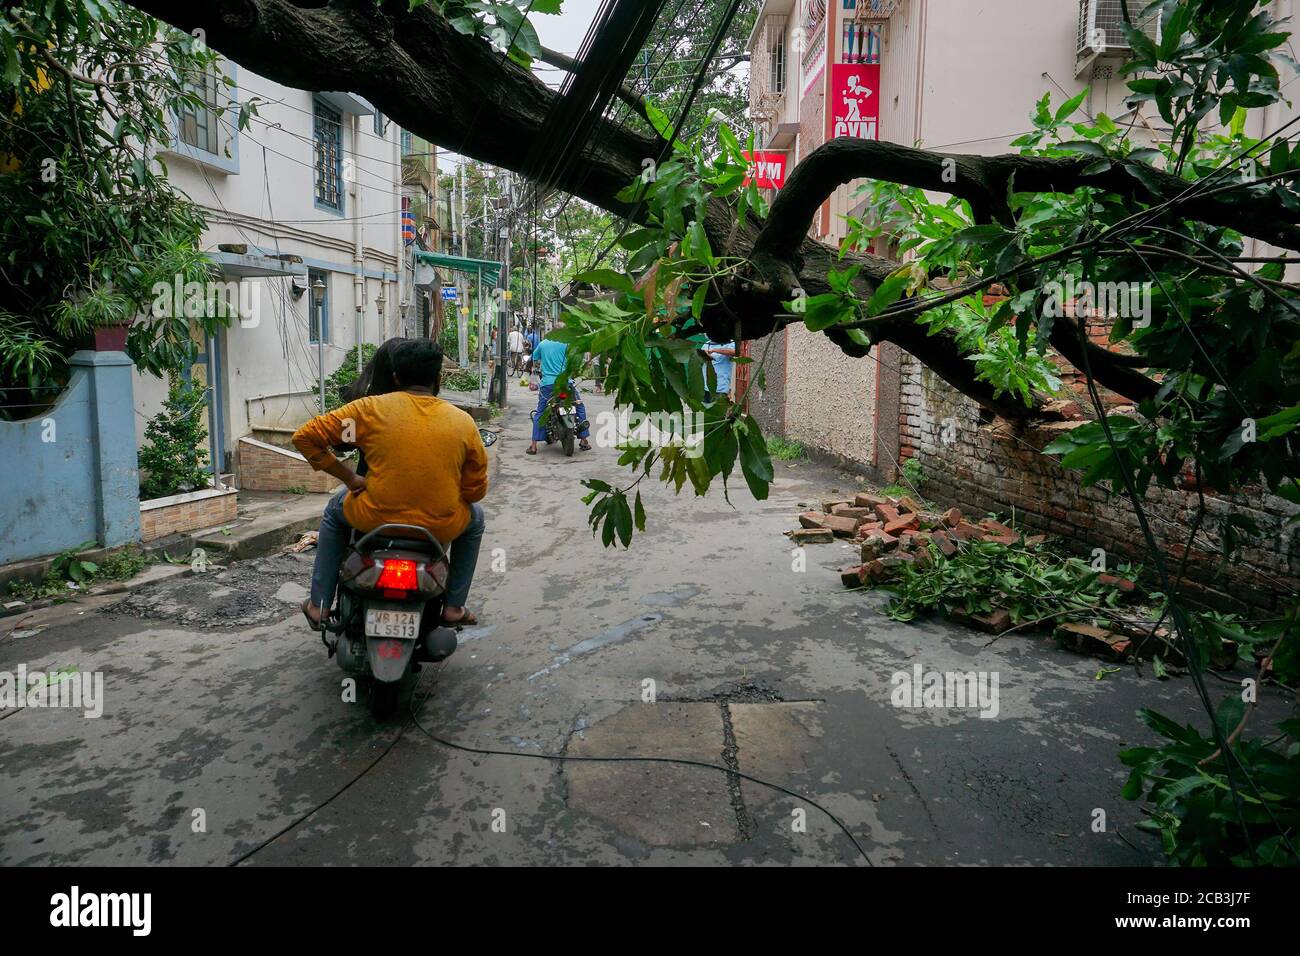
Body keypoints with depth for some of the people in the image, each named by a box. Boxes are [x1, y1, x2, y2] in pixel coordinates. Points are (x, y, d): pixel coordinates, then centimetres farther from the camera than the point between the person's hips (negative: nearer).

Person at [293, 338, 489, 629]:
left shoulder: (370, 408, -5)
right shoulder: (463, 422, -3)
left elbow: (304, 437, -1)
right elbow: (476, 490, 2)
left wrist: (349, 477, 6)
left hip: (375, 520, 0)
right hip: (441, 529, 0)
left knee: (335, 510, 35)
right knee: (475, 517, 35)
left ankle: (319, 604, 34)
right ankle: (454, 606, 32)